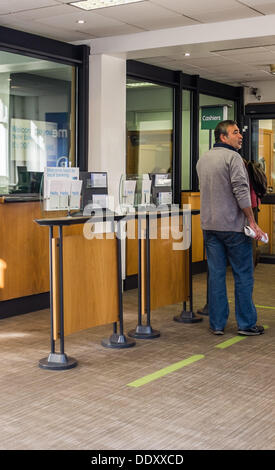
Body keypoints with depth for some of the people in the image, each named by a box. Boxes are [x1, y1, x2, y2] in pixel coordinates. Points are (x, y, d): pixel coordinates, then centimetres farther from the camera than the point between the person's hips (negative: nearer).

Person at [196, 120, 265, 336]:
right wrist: (253, 222, -15)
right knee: (243, 275, 3)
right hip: (233, 225, -7)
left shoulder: (203, 159, 14)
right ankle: (246, 324, 9)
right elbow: (241, 192, -19)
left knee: (216, 274, 8)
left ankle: (217, 324, 11)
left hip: (209, 225, 7)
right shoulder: (233, 157, -11)